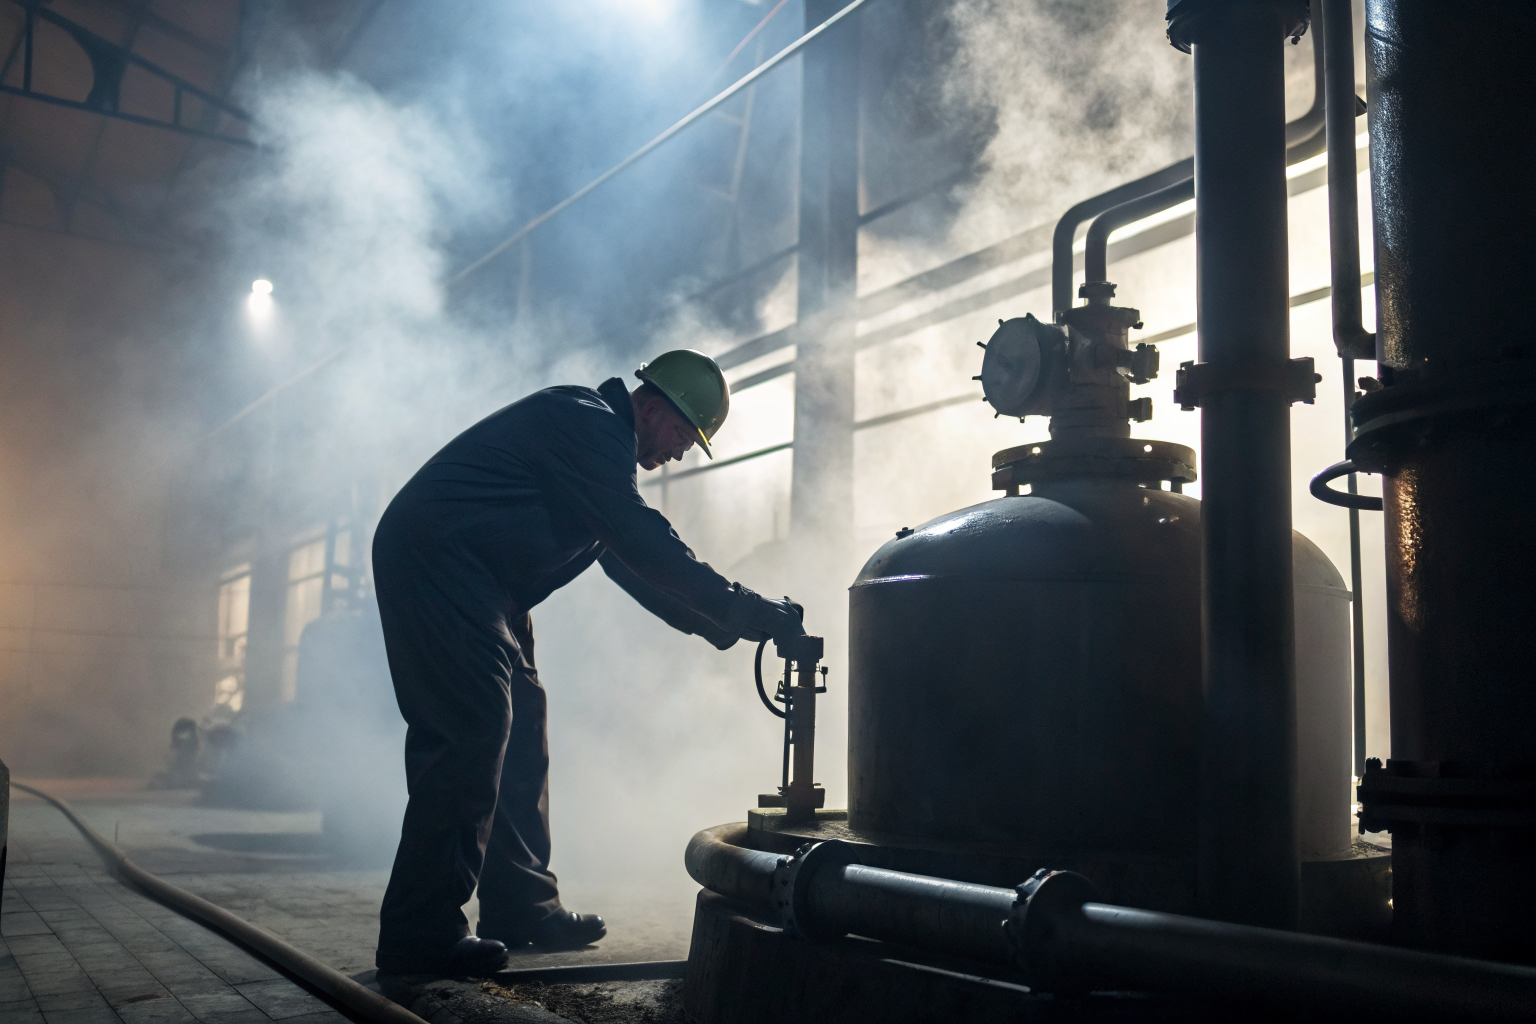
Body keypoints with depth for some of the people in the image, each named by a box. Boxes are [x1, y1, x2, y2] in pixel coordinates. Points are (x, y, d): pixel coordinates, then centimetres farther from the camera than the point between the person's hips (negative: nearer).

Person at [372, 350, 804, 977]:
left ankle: (520, 906, 16)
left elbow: (628, 559, 22)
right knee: (473, 726, -15)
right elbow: (645, 543, -22)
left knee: (518, 723, 10)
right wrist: (746, 611, -19)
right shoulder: (589, 423, -13)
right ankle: (421, 934, -11)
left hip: (471, 582, 11)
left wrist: (718, 624, 13)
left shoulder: (599, 439, 20)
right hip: (435, 556, -11)